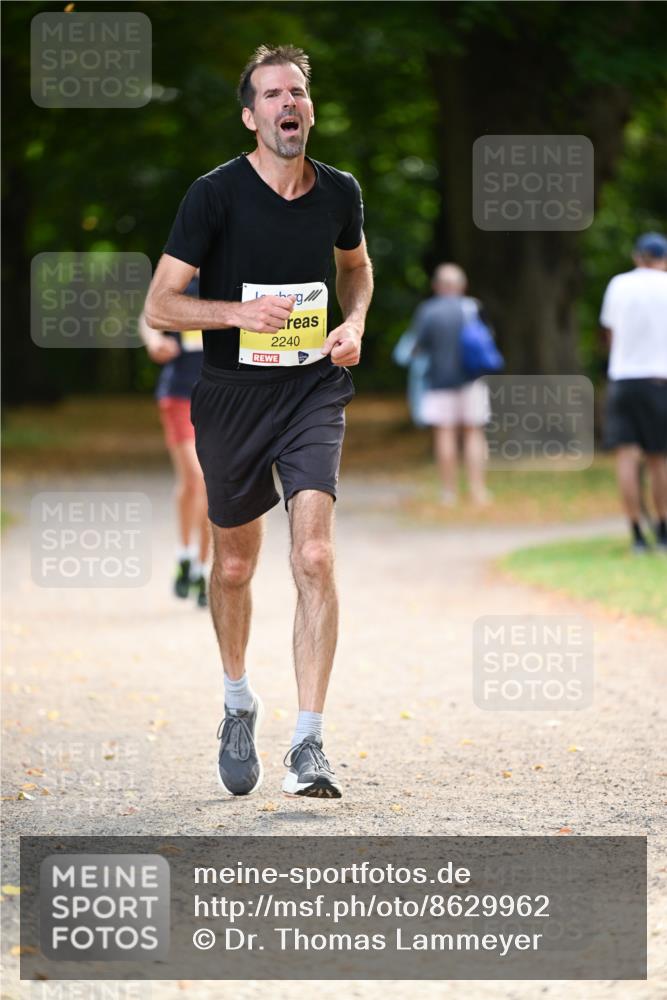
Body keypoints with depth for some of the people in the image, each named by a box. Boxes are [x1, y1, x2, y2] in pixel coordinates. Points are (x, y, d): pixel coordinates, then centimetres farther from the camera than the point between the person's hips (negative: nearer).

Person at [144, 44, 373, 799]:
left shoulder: (339, 192, -1)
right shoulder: (215, 195, -11)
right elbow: (159, 305, -10)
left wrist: (354, 324, 1)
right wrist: (241, 313, -25)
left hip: (313, 392, 1)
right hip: (231, 396, -1)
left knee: (314, 557, -16)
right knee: (234, 566, 12)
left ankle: (307, 746, -15)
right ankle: (238, 701, 40)